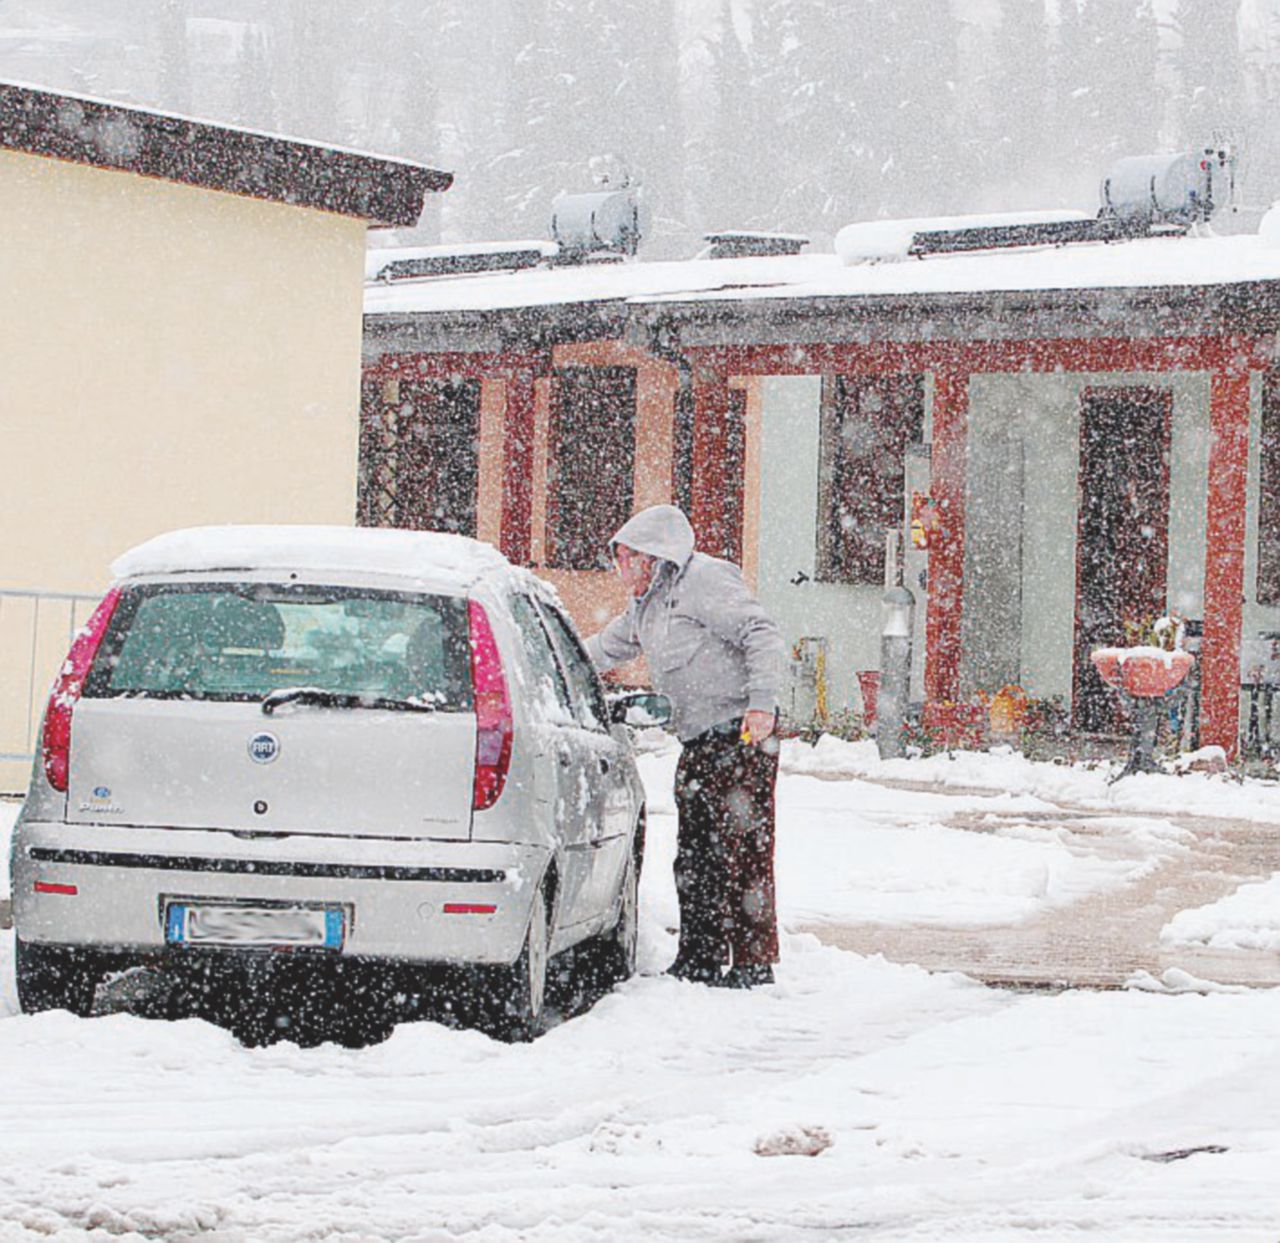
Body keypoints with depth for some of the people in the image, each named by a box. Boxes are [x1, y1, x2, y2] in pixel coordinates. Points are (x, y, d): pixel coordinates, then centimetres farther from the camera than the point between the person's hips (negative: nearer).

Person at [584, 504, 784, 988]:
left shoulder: (705, 580, -9)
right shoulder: (646, 606, 19)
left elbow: (761, 635, -15)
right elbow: (606, 648, 34)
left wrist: (762, 703, -23)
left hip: (741, 734, -10)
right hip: (699, 742, 10)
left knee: (744, 848, -8)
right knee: (695, 856, 9)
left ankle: (754, 962, -5)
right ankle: (700, 961, 16)